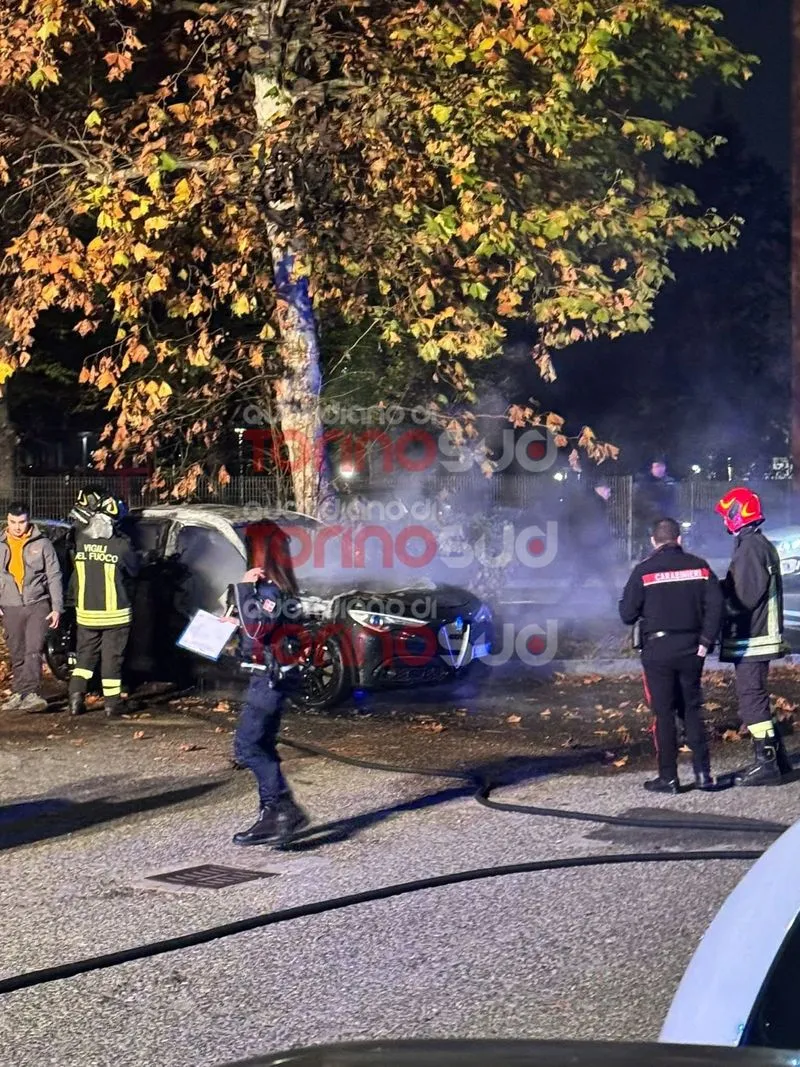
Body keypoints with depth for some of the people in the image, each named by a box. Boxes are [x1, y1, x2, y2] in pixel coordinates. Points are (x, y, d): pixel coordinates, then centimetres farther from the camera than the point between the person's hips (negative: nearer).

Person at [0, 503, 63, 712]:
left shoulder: (42, 543, -1)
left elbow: (54, 577, 1)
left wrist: (57, 608, -4)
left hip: (38, 604, -3)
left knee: (34, 650, -14)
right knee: (17, 654, 10)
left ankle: (30, 693, -19)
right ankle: (19, 694, 19)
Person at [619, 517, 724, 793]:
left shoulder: (644, 571, -7)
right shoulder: (699, 567, 1)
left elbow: (627, 614, -5)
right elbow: (715, 605, -5)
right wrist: (706, 641, -1)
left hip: (657, 649, -3)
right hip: (691, 649, 3)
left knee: (663, 714, 3)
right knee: (693, 710, 14)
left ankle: (668, 778, 4)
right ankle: (703, 772, 10)